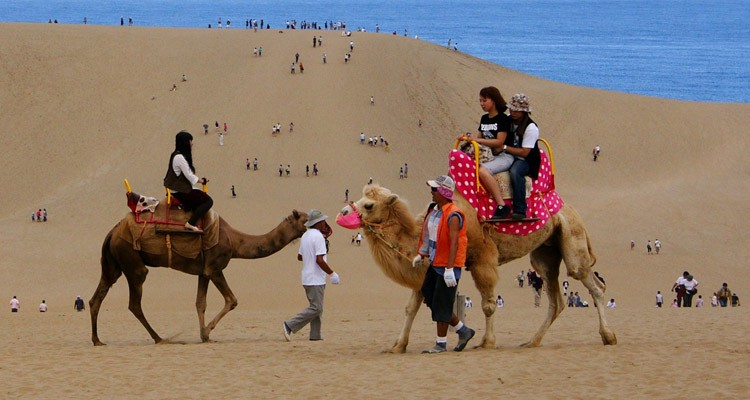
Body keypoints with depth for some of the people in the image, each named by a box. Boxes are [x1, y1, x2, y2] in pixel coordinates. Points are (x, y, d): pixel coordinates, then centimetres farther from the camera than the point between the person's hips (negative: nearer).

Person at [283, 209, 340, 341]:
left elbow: (299, 256, 20)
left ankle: (315, 334, 11)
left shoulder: (305, 236, 11)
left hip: (307, 279, 10)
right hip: (316, 279, -10)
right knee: (316, 308, -7)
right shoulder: (318, 237, -16)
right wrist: (332, 273, -14)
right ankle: (290, 325, -12)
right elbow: (320, 260, -22)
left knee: (316, 307, 13)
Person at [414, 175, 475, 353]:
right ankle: (463, 330, 23)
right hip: (435, 264, 10)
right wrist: (420, 255, 22)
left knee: (441, 305, -4)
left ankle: (441, 344, 6)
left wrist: (449, 269, -29)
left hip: (448, 266, -10)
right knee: (430, 297, 12)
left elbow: (454, 242, -24)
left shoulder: (453, 215, -19)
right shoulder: (434, 210, 10)